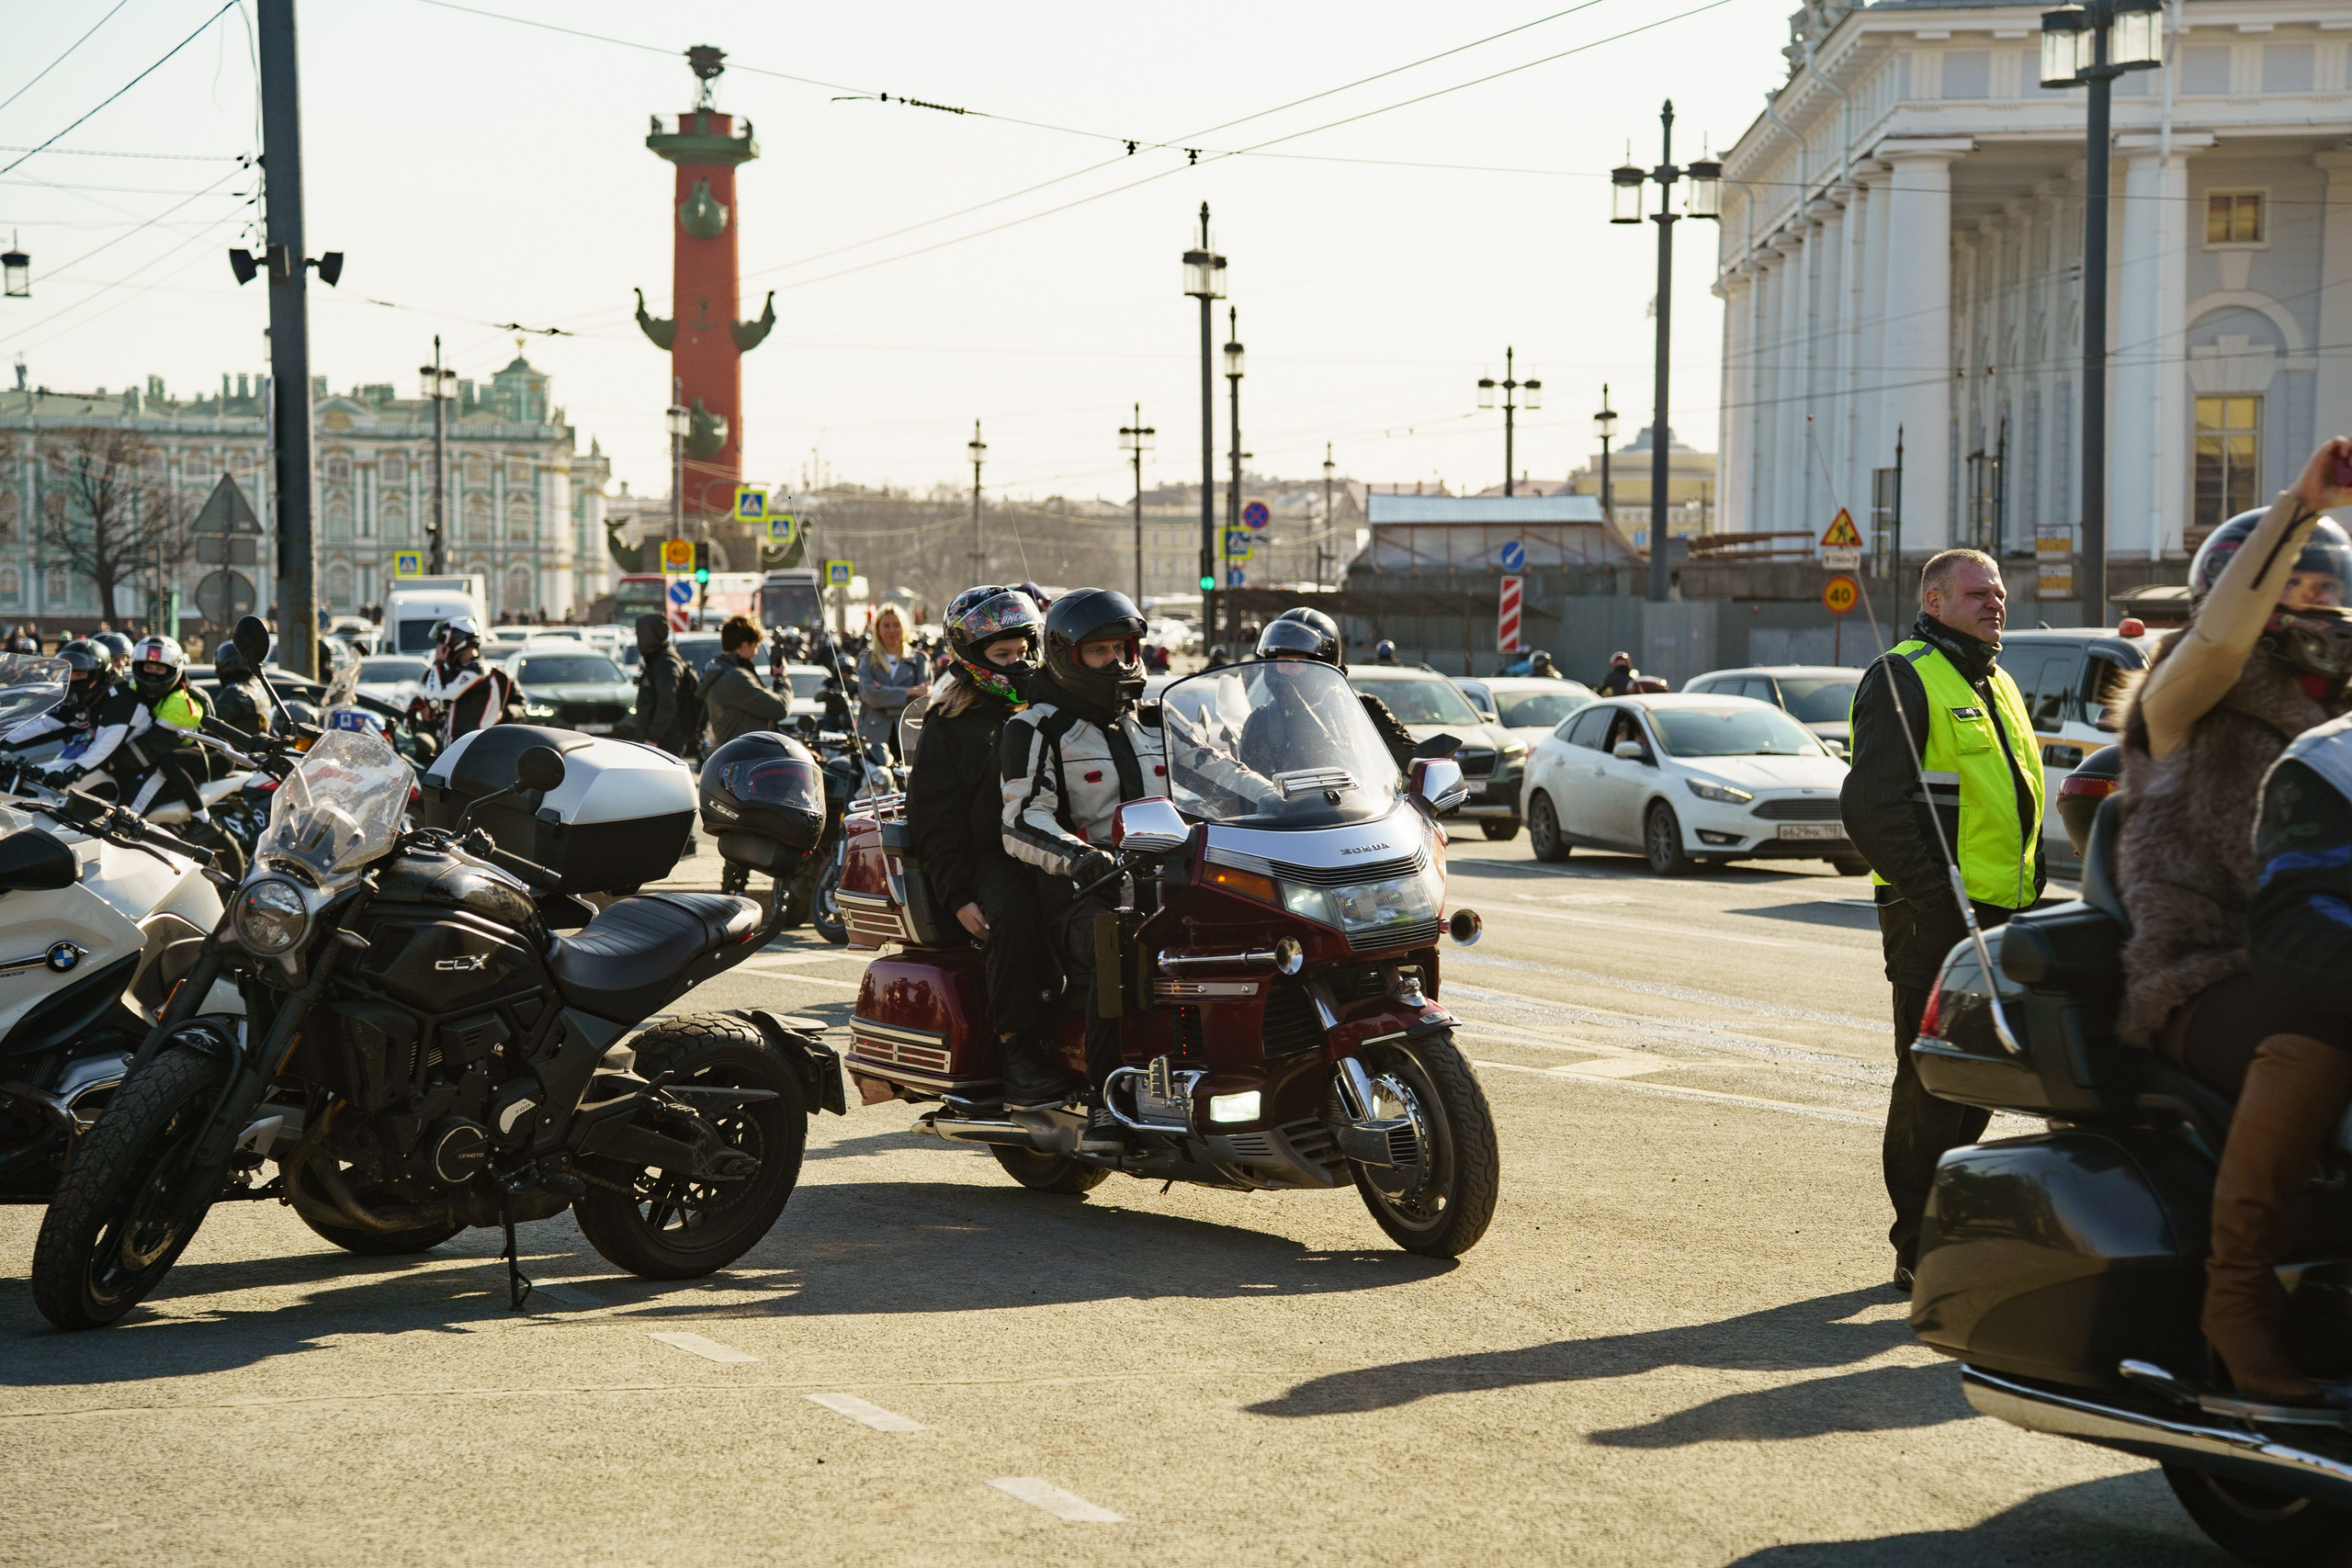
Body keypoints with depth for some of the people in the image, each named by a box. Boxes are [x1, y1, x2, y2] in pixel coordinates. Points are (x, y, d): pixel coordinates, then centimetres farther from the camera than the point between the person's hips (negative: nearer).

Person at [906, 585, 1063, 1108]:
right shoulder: (948, 728, 7)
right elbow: (934, 822, 1)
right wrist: (958, 898, -12)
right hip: (990, 859, -4)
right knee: (1014, 915, -36)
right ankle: (1017, 1049, -31)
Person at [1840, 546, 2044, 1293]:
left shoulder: (1998, 686, 20)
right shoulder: (1903, 679, -8)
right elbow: (1871, 807, -16)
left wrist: (2033, 894, 16)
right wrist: (1934, 894, -21)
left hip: (1999, 915, 8)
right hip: (1934, 916, -8)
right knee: (1932, 1082, -5)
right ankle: (1920, 1252, 0)